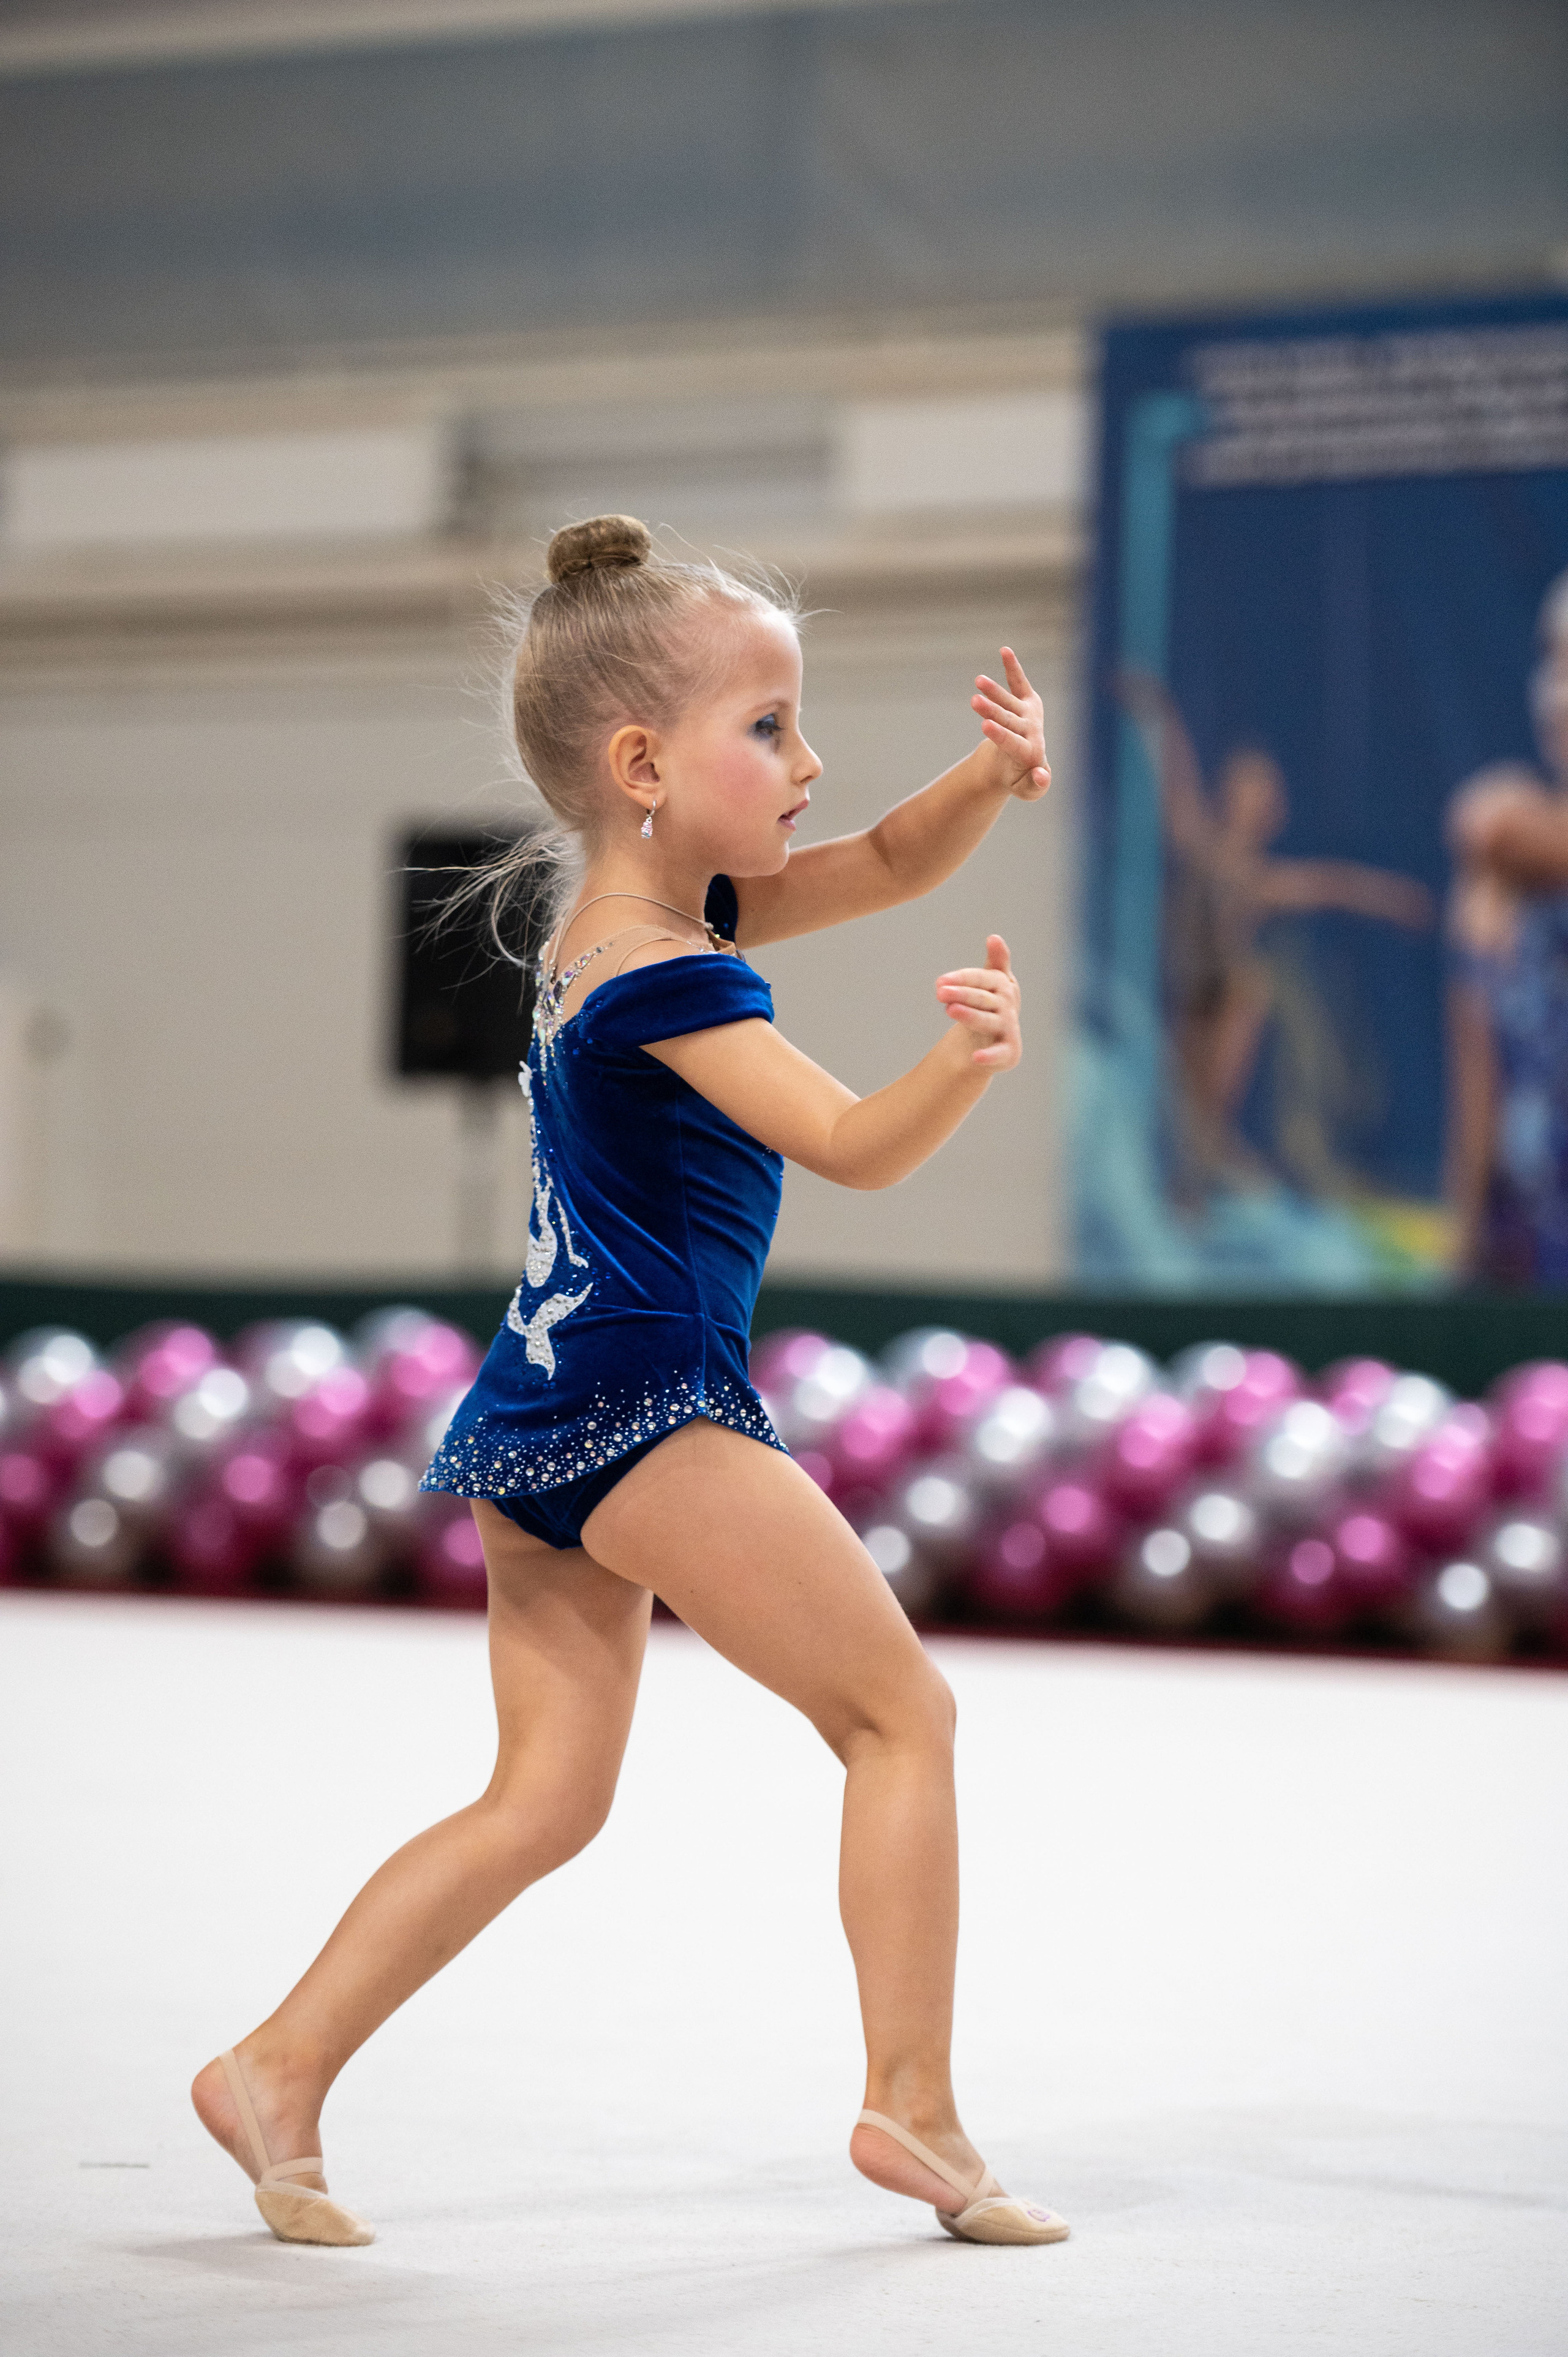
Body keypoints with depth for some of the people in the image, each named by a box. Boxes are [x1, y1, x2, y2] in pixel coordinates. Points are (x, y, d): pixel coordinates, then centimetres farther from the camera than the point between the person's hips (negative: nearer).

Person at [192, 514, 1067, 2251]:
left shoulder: (647, 910, 13)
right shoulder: (667, 974, -17)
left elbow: (890, 863, 18)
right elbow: (852, 1144, -27)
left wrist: (995, 774, 0)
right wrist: (966, 1061, -45)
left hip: (545, 1419, 10)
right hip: (643, 1406, -10)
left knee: (543, 1801, 11)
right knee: (901, 1715, -2)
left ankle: (279, 2071, 7)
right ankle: (913, 2107, -1)